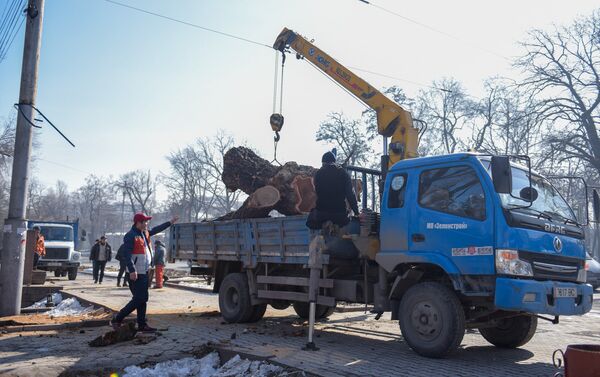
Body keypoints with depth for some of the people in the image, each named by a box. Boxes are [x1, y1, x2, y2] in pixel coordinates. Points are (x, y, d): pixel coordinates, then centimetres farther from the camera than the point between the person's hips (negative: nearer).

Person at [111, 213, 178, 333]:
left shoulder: (145, 233, 11)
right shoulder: (130, 236, -16)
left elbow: (156, 229, 29)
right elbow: (126, 254, -23)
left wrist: (170, 222, 32)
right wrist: (132, 271, -29)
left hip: (144, 272, 10)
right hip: (136, 273, -10)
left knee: (143, 299, 12)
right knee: (138, 299, -8)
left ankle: (142, 325, 18)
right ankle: (117, 319, 5)